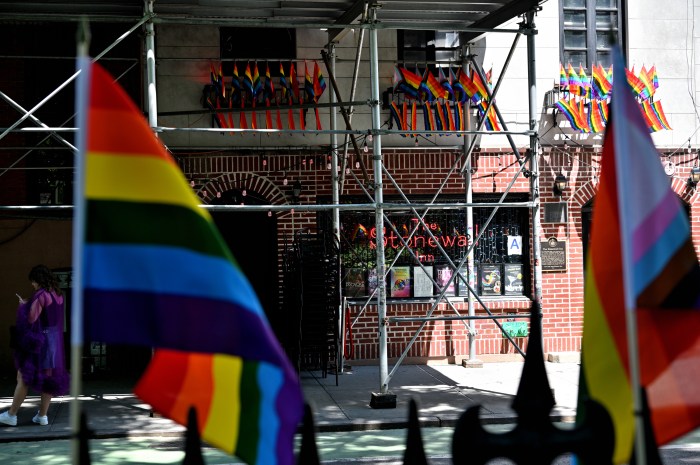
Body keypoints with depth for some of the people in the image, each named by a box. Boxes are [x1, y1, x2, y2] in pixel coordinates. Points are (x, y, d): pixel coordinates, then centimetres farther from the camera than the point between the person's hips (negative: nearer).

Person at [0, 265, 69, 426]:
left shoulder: (40, 295, -17)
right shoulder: (58, 295, 7)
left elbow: (30, 318, -16)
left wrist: (23, 305, 2)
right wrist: (30, 305, 13)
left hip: (37, 342, -8)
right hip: (55, 341, 8)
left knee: (24, 377, 0)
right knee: (48, 377, 9)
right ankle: (42, 415, 11)